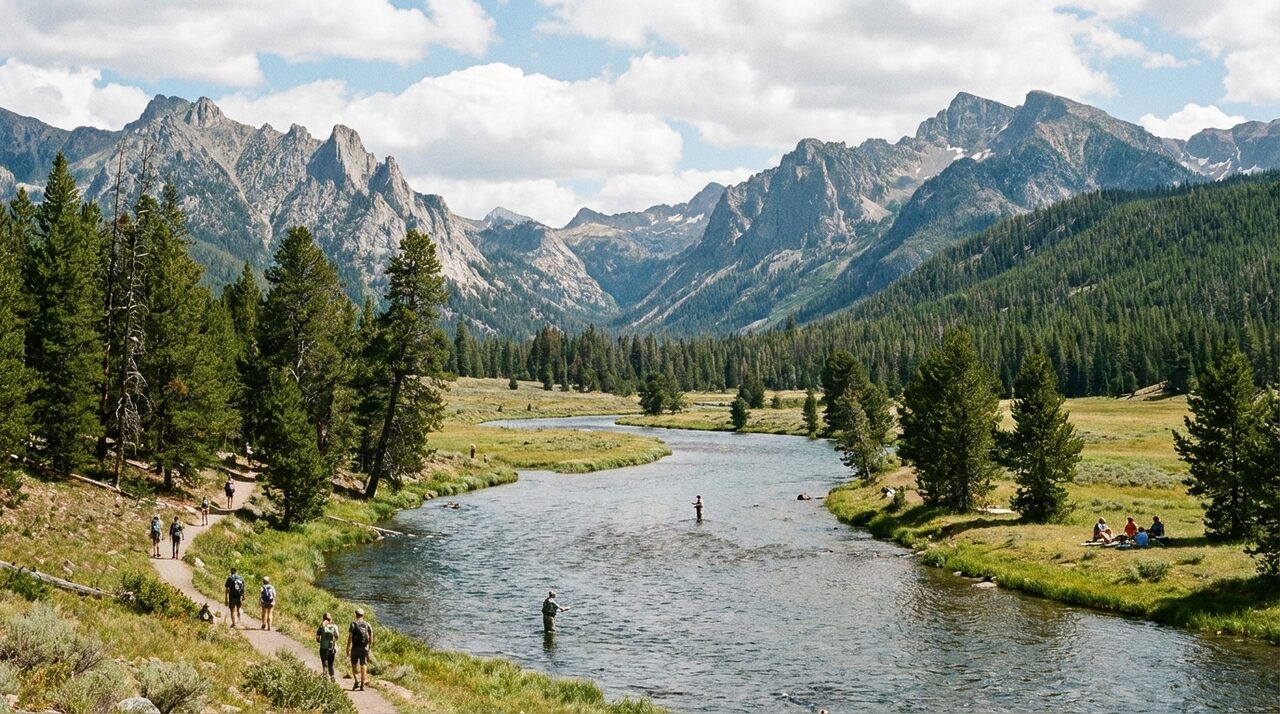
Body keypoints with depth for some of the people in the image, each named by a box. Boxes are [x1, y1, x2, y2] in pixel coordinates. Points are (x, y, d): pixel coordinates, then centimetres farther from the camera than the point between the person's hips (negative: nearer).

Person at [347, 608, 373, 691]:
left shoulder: (353, 625, -6)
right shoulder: (368, 625, 4)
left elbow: (350, 638, -9)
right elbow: (371, 638, 5)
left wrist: (348, 649, -4)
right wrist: (370, 648, 14)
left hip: (355, 648, -2)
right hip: (365, 648, 2)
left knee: (354, 665, 12)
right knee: (363, 665, 5)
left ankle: (356, 680, -2)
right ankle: (362, 684, 2)